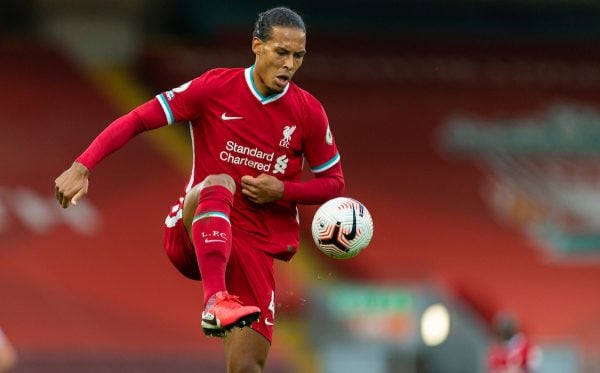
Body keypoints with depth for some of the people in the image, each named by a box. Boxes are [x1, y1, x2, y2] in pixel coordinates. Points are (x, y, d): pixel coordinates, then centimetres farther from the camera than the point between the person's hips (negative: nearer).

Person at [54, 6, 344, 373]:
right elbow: (138, 120, -5)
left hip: (254, 243, 1)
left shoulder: (308, 112, 2)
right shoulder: (216, 87, -4)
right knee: (219, 184, -36)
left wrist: (283, 190, -8)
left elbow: (334, 182, 12)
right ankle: (215, 300, -52)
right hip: (194, 234, -1)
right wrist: (82, 167, -17)